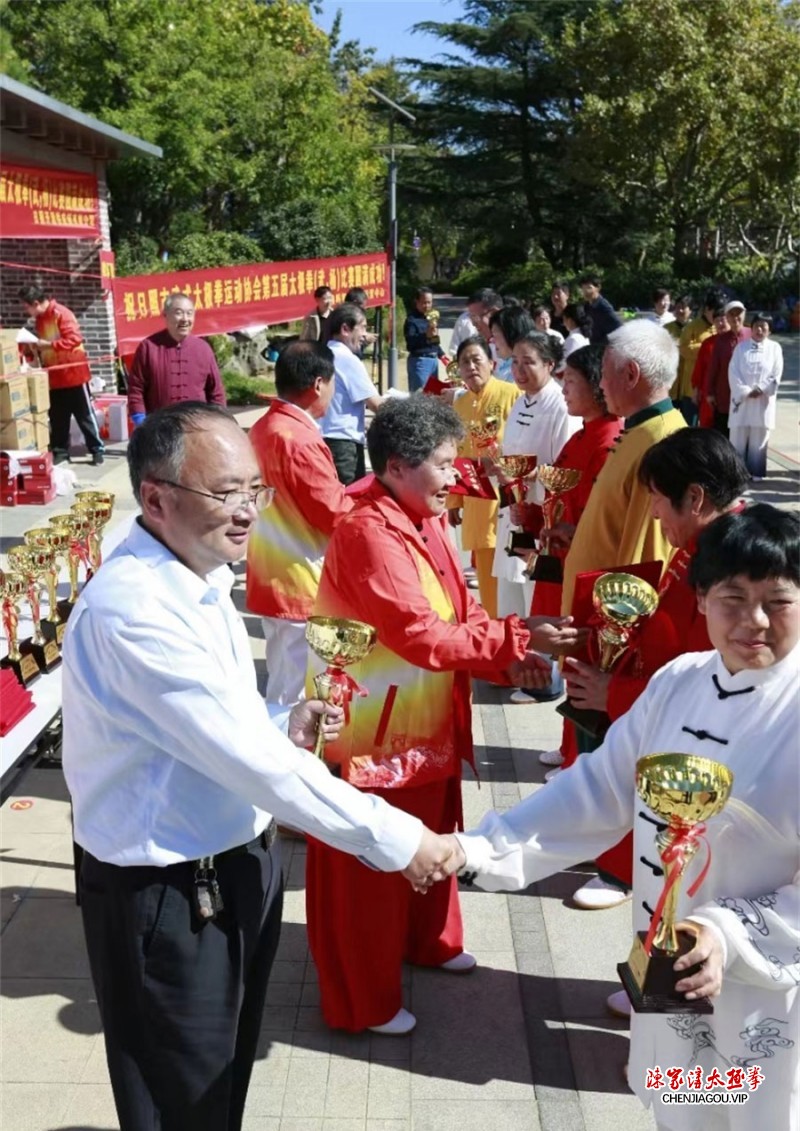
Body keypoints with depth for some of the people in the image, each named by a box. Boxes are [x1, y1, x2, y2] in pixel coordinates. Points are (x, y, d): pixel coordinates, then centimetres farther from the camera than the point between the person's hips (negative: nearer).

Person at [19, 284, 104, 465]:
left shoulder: (61, 314, -16)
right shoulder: (39, 318, 10)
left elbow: (75, 338, -25)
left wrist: (48, 345, -25)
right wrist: (36, 346, 3)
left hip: (73, 374, -8)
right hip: (54, 376, 8)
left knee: (84, 414, 0)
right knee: (57, 417, 11)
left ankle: (97, 449, 7)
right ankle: (60, 450, 19)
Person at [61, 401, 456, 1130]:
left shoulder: (200, 577, 2)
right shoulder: (132, 609, -29)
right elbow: (249, 759, -29)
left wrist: (283, 729, -4)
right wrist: (393, 838, -22)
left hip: (237, 864, 9)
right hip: (167, 896, -8)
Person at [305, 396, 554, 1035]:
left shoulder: (424, 522, 5)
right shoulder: (370, 533, -26)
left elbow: (457, 614, 8)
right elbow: (422, 636, -31)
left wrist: (506, 657, -10)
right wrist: (513, 639, -25)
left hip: (425, 722, 10)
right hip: (371, 730, -9)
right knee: (367, 866, 6)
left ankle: (427, 940, 49)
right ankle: (362, 1001, 23)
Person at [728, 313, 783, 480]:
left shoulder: (775, 348, 6)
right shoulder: (741, 347, 5)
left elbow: (776, 375, 0)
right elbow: (733, 372, -3)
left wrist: (760, 389, -12)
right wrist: (745, 392, -13)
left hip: (763, 400, 0)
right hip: (741, 398, 0)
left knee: (759, 439, 4)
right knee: (738, 438, 1)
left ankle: (756, 471, 11)